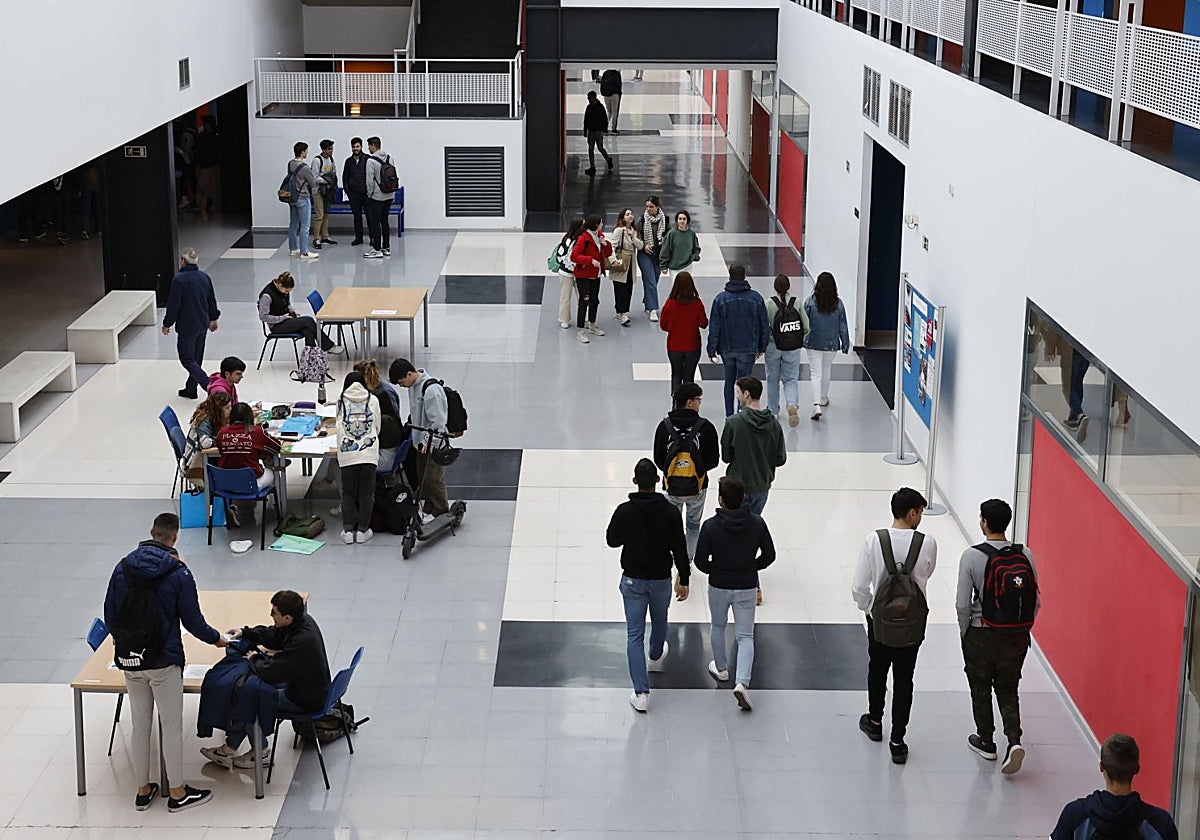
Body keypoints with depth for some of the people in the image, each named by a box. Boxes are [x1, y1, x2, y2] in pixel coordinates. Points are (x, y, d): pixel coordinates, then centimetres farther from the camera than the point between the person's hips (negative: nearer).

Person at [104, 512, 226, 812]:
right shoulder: (178, 573, -14)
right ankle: (177, 793, 15)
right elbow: (193, 621, -10)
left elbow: (110, 617, 4)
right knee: (171, 726, 6)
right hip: (164, 662, -5)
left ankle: (143, 790, 25)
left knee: (140, 724, 15)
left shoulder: (122, 568, -2)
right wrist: (216, 639, 9)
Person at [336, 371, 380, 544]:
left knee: (348, 492, 11)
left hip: (347, 453, 0)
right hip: (369, 452, 0)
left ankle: (348, 530, 7)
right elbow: (377, 427, 13)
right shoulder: (373, 400, 7)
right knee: (366, 493, 8)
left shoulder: (341, 401, 7)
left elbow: (340, 425, 13)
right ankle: (362, 530, 9)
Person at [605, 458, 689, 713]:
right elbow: (679, 549, -9)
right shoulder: (670, 512, -15)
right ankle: (656, 657, 59)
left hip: (633, 580, -1)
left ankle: (641, 693, -4)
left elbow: (612, 541, 0)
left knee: (634, 634, 3)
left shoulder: (624, 511, -16)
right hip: (661, 579, 1)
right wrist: (684, 580, 2)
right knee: (659, 620, 29)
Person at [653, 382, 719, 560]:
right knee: (693, 525, 18)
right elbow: (714, 460, -9)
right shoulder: (705, 427, -15)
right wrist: (700, 470, 9)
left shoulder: (665, 426, -9)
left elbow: (658, 459, -5)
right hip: (697, 485, -1)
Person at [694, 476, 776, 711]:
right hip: (747, 587, 1)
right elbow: (769, 556, -3)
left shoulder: (711, 526, -18)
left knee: (717, 627, 26)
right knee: (745, 636, 8)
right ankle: (742, 683, -8)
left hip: (719, 586, -1)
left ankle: (721, 669, 42)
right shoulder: (756, 523, -12)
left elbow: (701, 561, -11)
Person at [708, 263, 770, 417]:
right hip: (748, 349, -1)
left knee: (729, 381, 17)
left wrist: (712, 351, -1)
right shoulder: (756, 298, -3)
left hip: (727, 348, 1)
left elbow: (714, 328, -7)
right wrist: (762, 347, 15)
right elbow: (765, 325, 3)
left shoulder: (720, 299, -6)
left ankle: (729, 415, 24)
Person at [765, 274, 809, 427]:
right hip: (792, 348, 1)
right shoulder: (796, 303, -6)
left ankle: (773, 410, 28)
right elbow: (806, 327, -3)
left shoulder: (770, 303, -13)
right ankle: (793, 404, -17)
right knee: (791, 379, 9)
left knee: (773, 379, 16)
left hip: (773, 346, -1)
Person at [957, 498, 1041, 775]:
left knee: (980, 690, 16)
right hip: (1016, 635, 3)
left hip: (981, 635, -3)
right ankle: (1014, 740, -3)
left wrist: (965, 633, 3)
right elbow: (1036, 601, 0)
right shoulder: (1025, 555, -5)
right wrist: (1023, 630, 14)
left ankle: (986, 742, 29)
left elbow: (963, 604, -14)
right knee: (1008, 690, 16)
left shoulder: (972, 556, -15)